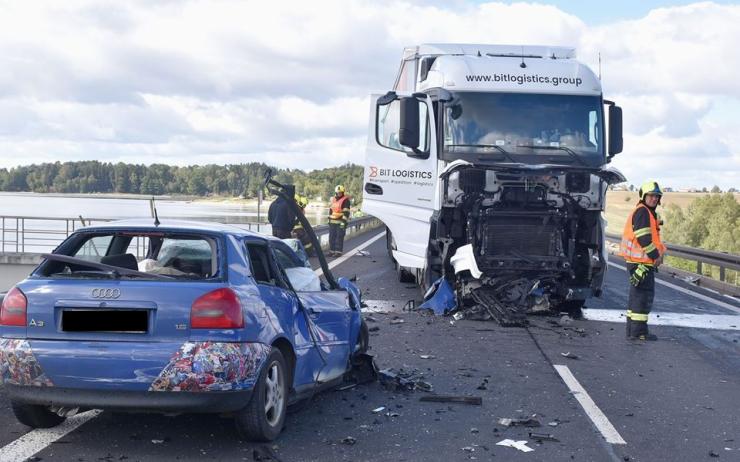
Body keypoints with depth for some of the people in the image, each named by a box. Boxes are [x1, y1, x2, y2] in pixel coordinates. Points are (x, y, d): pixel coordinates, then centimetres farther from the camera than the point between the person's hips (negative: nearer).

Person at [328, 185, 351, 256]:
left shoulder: (345, 200, -8)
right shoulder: (333, 199, 16)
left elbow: (346, 212, -13)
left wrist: (343, 221, -19)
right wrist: (329, 219, 21)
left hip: (340, 223, -7)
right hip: (332, 222, 7)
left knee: (339, 238, -6)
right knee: (331, 237, 9)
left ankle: (338, 251, -3)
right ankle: (331, 251, 16)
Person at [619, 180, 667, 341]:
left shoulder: (649, 213, 20)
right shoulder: (642, 212, -14)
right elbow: (643, 238, -21)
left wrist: (658, 254, 11)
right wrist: (656, 255, -15)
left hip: (638, 261, 11)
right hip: (641, 262, -11)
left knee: (637, 294, 15)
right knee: (644, 295, -7)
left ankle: (632, 329, 21)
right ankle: (639, 331, -5)